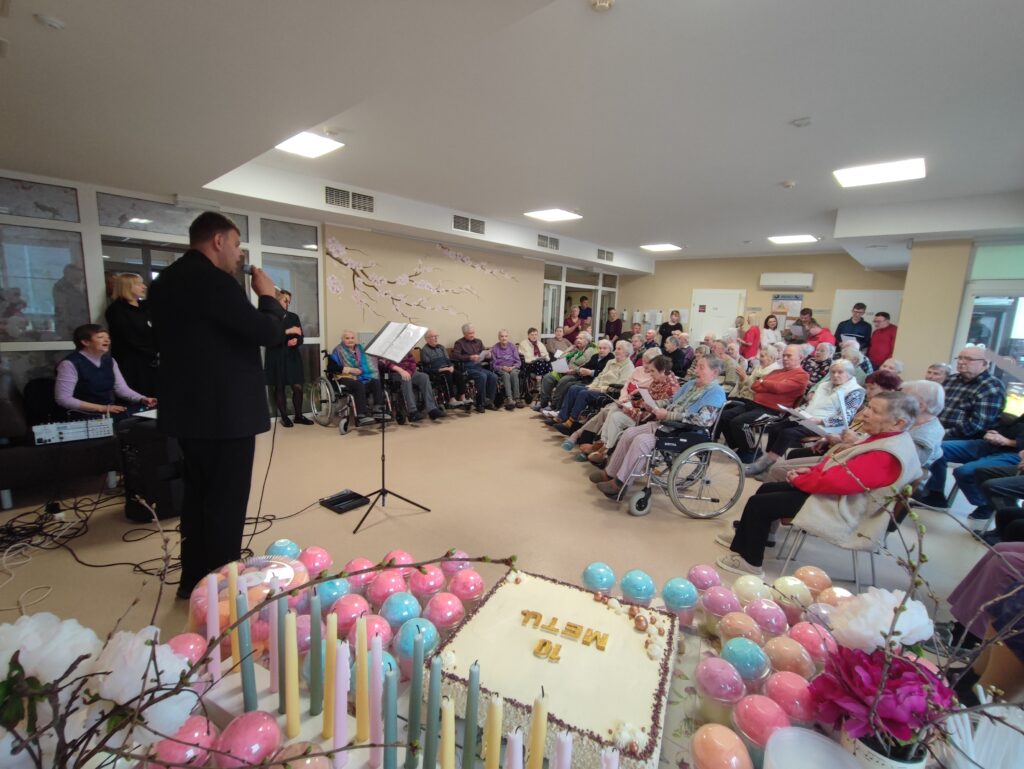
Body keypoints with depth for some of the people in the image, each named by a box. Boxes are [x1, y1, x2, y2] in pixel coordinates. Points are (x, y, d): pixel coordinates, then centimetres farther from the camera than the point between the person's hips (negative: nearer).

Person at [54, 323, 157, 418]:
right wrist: (101, 408, -19)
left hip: (111, 411, 6)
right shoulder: (70, 364, -9)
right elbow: (63, 399, -13)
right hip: (86, 415, -6)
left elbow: (122, 388, 10)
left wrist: (142, 399, -10)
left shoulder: (109, 360, 10)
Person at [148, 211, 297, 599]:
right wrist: (268, 297, -3)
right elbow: (267, 333, -19)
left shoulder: (164, 282, 12)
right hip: (226, 410, -9)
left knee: (198, 494, 19)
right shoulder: (213, 280, -17)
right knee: (226, 500, 2)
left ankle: (195, 579, 31)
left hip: (186, 407, 10)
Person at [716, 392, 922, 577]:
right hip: (835, 494, 11)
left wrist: (798, 480, -14)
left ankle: (750, 562, 5)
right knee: (766, 489, 15)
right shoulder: (887, 439, 5)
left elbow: (835, 481, -31)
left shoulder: (886, 455, -28)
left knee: (759, 503, -11)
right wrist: (810, 471, -1)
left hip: (838, 510, -11)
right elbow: (840, 465, 13)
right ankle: (744, 541, 27)